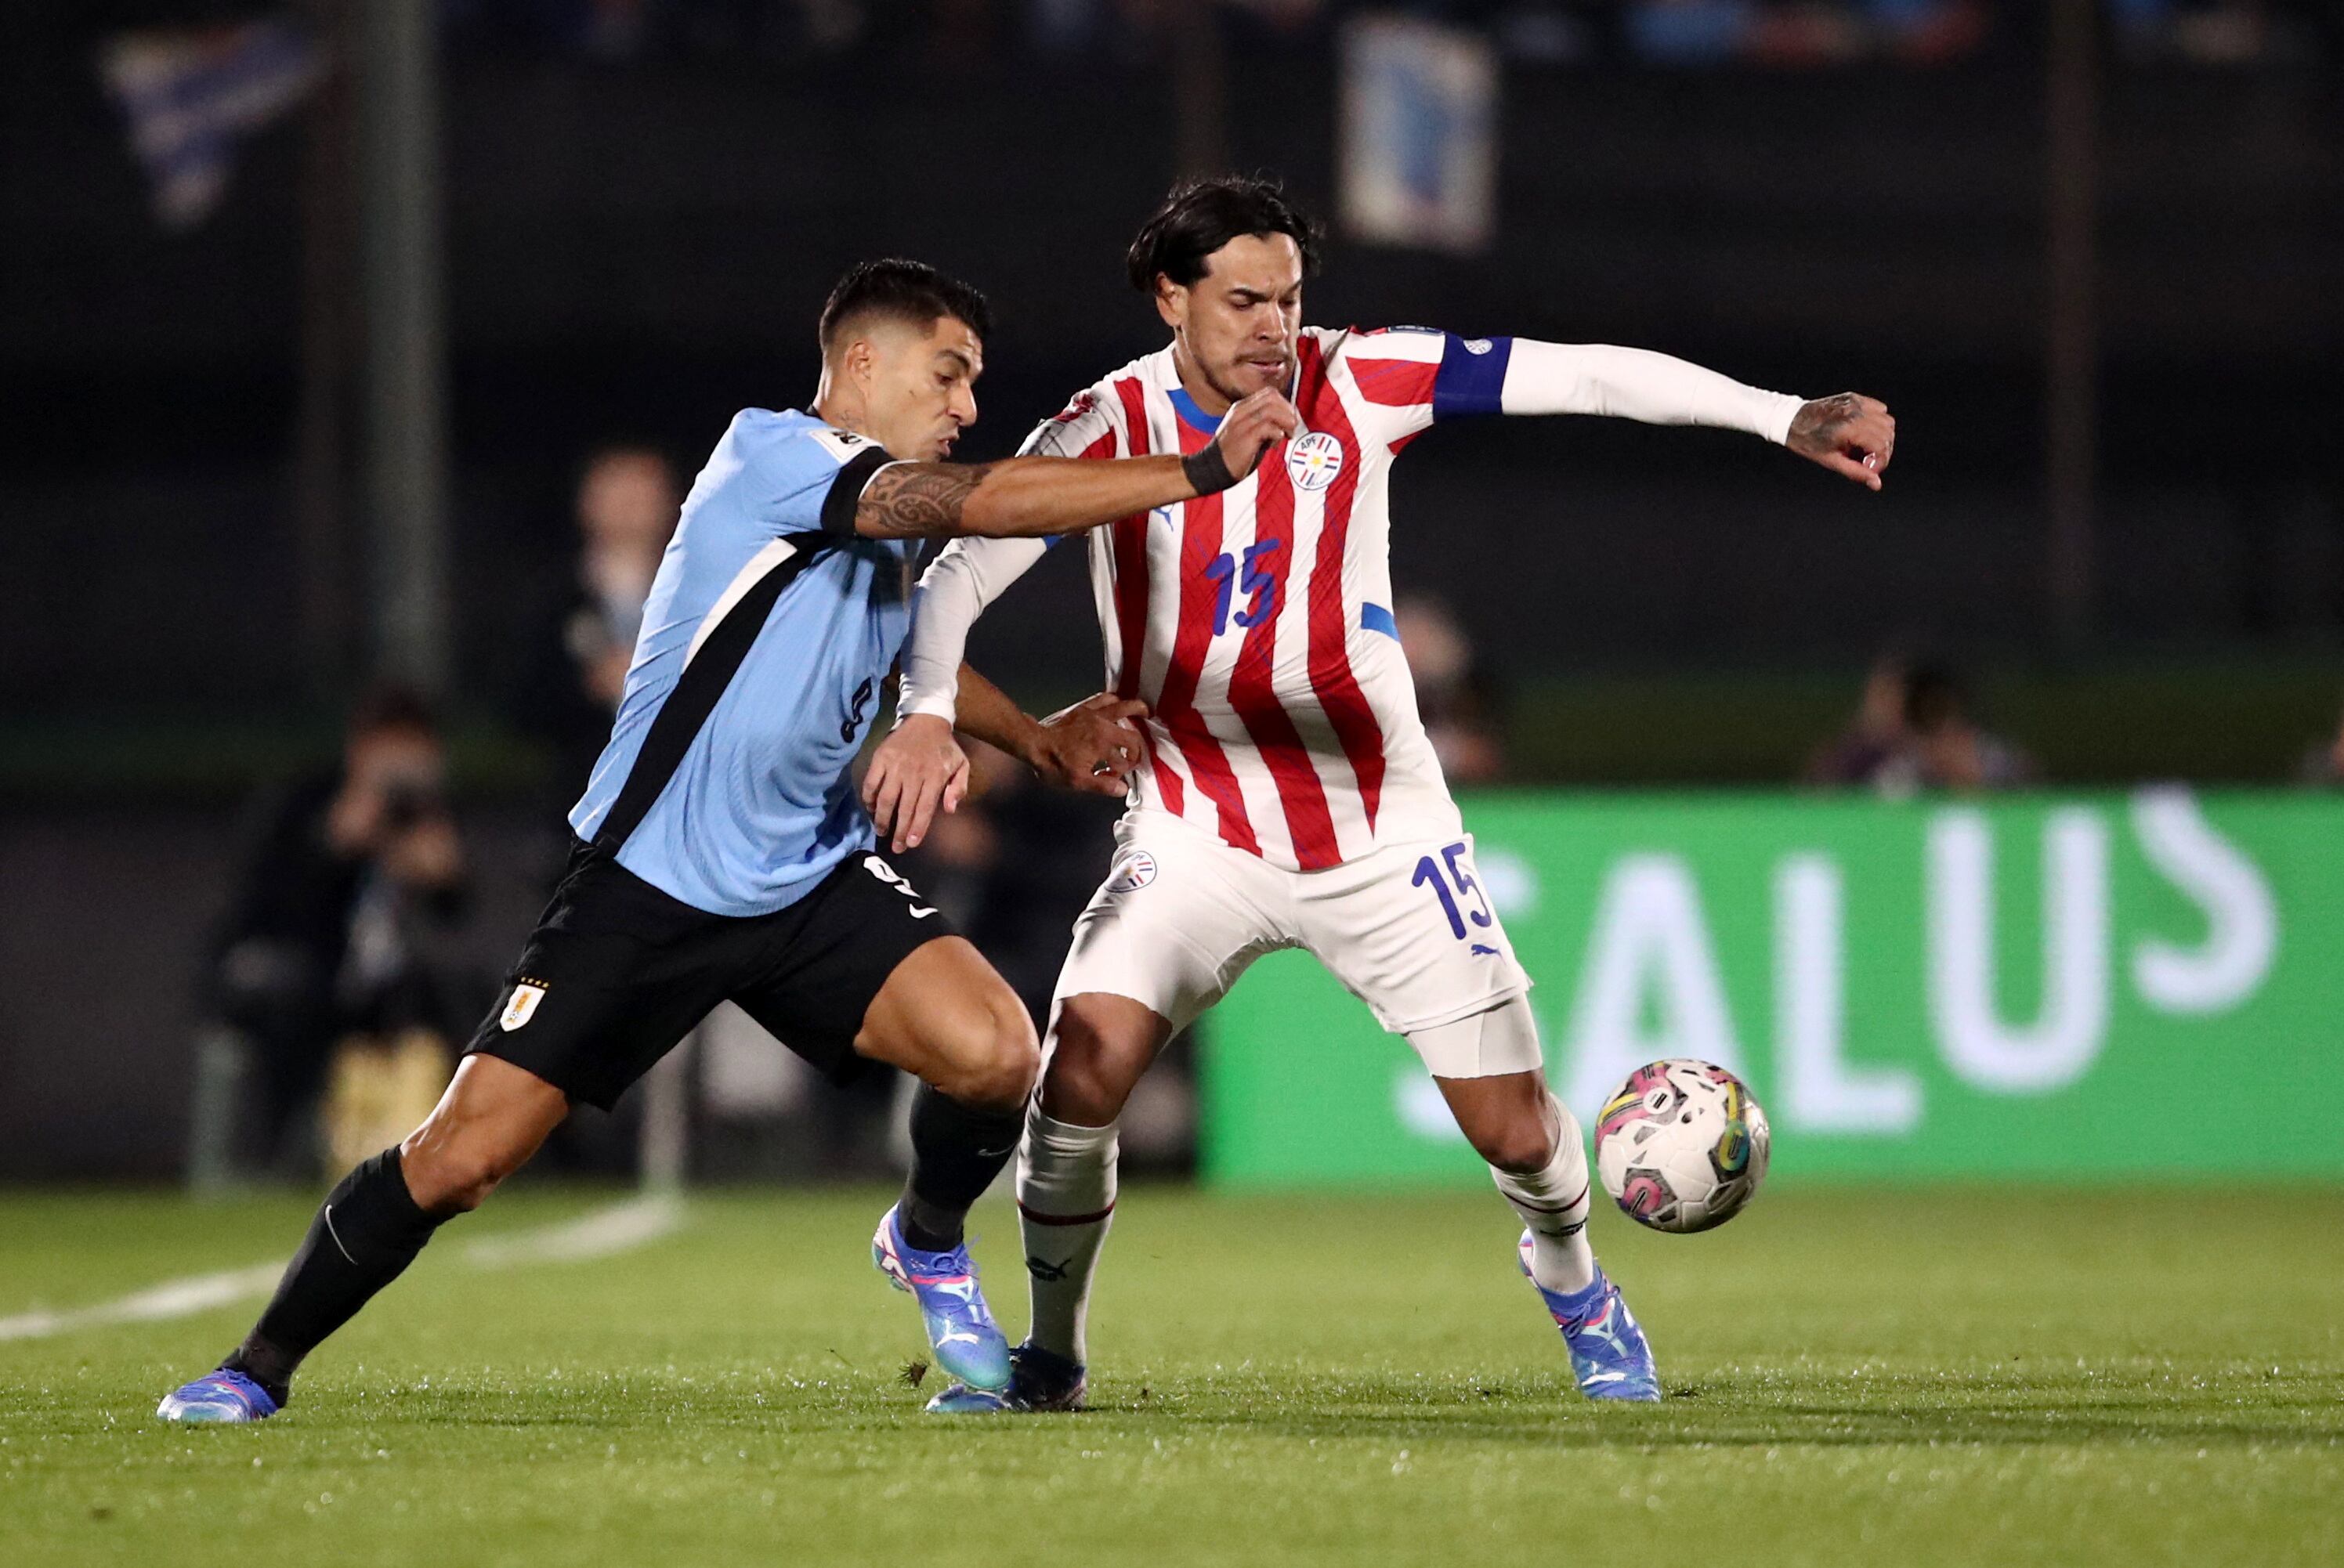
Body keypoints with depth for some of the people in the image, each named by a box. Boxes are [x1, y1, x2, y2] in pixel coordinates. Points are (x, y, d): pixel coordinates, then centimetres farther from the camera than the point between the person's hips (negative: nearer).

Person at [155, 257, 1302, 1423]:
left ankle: (928, 1243, 13)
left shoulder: (901, 541, 10)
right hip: (647, 880, -6)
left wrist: (1043, 736, 15)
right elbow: (981, 501, -28)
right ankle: (259, 1369, 13)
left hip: (812, 879, 6)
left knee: (995, 1053, -19)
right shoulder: (769, 454, -14)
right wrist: (1200, 471, -29)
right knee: (460, 1158, -7)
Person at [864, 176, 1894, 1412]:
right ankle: (1048, 1357, -1)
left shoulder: (1353, 382, -9)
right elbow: (957, 573, -19)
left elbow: (1581, 376, -11)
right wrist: (926, 711, -39)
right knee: (1085, 1066, -22)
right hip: (1196, 835, -1)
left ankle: (1572, 1283, 36)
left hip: (1381, 831, 1)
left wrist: (1783, 418, -19)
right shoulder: (1106, 430, -11)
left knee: (1513, 1128, 0)